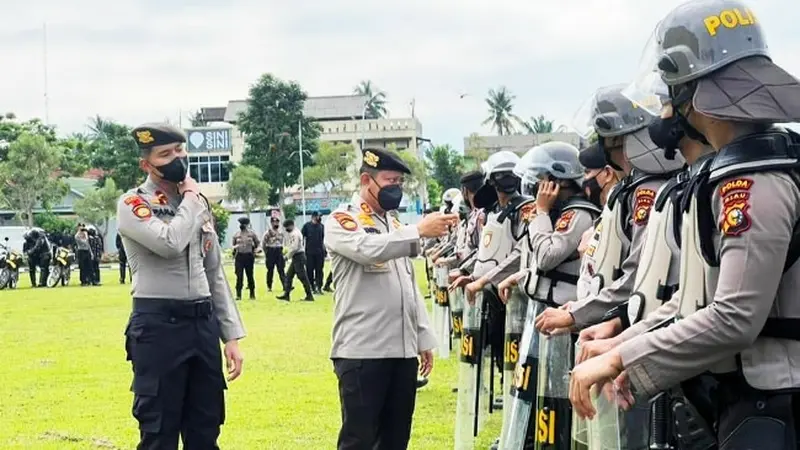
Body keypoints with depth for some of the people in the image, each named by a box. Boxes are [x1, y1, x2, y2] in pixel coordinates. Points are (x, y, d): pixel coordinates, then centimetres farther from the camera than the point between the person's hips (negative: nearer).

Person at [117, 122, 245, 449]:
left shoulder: (200, 202, 14)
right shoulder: (133, 204, -5)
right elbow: (170, 243, -25)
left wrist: (231, 336, 11)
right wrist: (189, 198, -8)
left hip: (204, 323, 6)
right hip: (158, 326, -6)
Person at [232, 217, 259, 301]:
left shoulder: (252, 234, 3)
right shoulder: (236, 234, 6)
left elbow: (257, 244, 10)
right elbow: (233, 245, 13)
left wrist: (254, 251, 0)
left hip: (249, 256, 0)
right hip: (239, 256, 1)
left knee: (250, 276, 6)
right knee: (239, 276, -5)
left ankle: (252, 294, 16)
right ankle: (238, 295, -3)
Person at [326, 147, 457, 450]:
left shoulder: (395, 224, 19)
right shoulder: (342, 221, -3)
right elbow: (369, 249, -26)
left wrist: (424, 340, 17)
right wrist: (419, 230, -29)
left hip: (402, 350, 7)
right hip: (362, 351, -7)